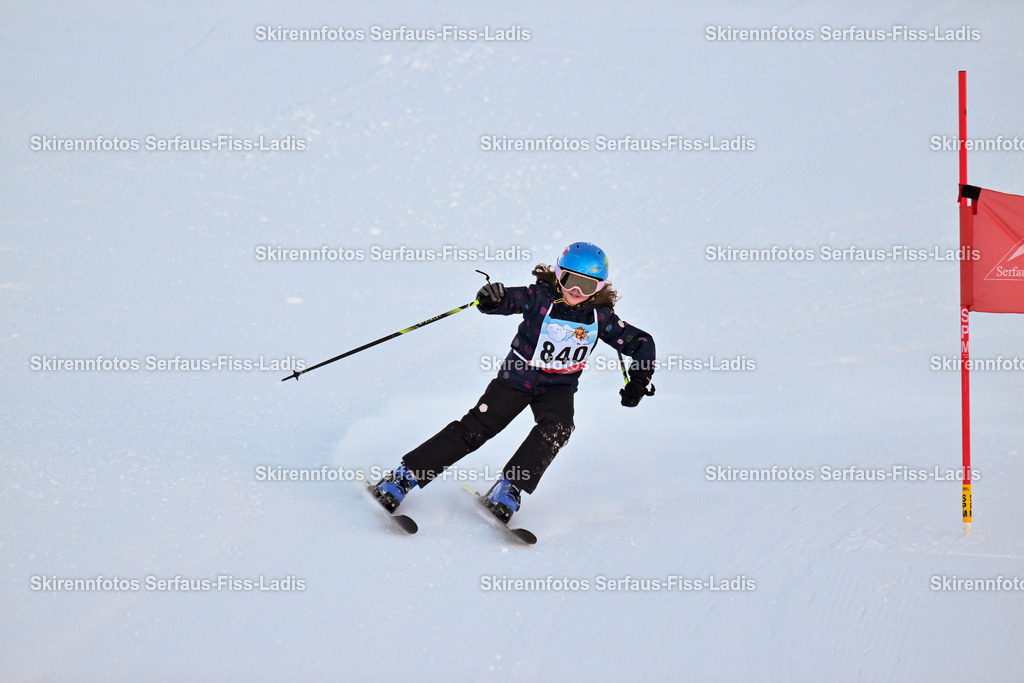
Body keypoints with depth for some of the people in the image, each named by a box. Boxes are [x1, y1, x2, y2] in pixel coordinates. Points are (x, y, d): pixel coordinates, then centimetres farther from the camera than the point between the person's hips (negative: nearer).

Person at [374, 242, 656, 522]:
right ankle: (404, 476, -7)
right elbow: (505, 300, -24)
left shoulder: (601, 318, -7)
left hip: (558, 387, 2)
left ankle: (508, 489, -25)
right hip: (517, 377, -2)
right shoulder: (540, 297, -14)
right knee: (474, 428, -11)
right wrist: (490, 299, -48)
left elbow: (642, 342, 1)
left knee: (556, 428, -29)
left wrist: (638, 381, -12)